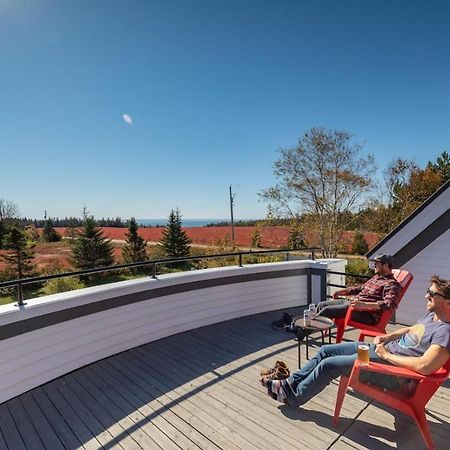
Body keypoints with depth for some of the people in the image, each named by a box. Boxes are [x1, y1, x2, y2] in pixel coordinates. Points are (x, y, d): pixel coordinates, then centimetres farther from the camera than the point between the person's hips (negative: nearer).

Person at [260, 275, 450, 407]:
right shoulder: (431, 315, 8)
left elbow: (425, 367, -34)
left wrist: (387, 355, -21)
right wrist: (387, 337, 9)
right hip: (378, 349, 10)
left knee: (328, 364, -12)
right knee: (326, 350, 5)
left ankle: (293, 397, 9)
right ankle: (290, 383, 14)